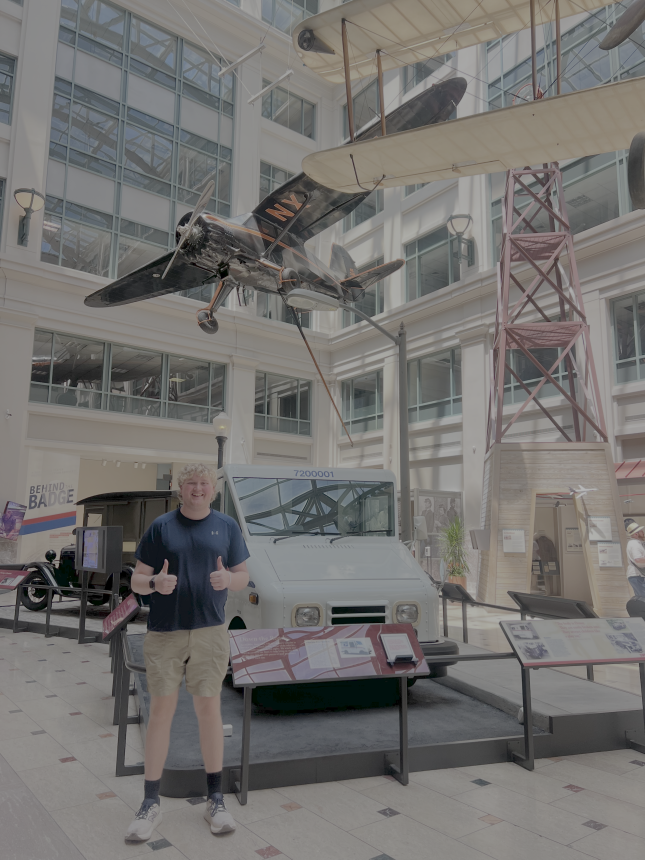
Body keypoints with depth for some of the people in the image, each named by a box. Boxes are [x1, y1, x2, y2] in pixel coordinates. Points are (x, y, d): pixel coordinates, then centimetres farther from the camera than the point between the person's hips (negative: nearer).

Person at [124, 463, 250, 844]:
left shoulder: (227, 526, 6)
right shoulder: (161, 527, 2)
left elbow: (244, 577, 9)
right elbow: (137, 580, 4)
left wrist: (228, 578, -14)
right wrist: (155, 582, -19)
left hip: (210, 631, 1)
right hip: (165, 631, 0)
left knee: (209, 708, 7)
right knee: (161, 711, 4)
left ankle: (216, 799, 22)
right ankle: (151, 802, 21)